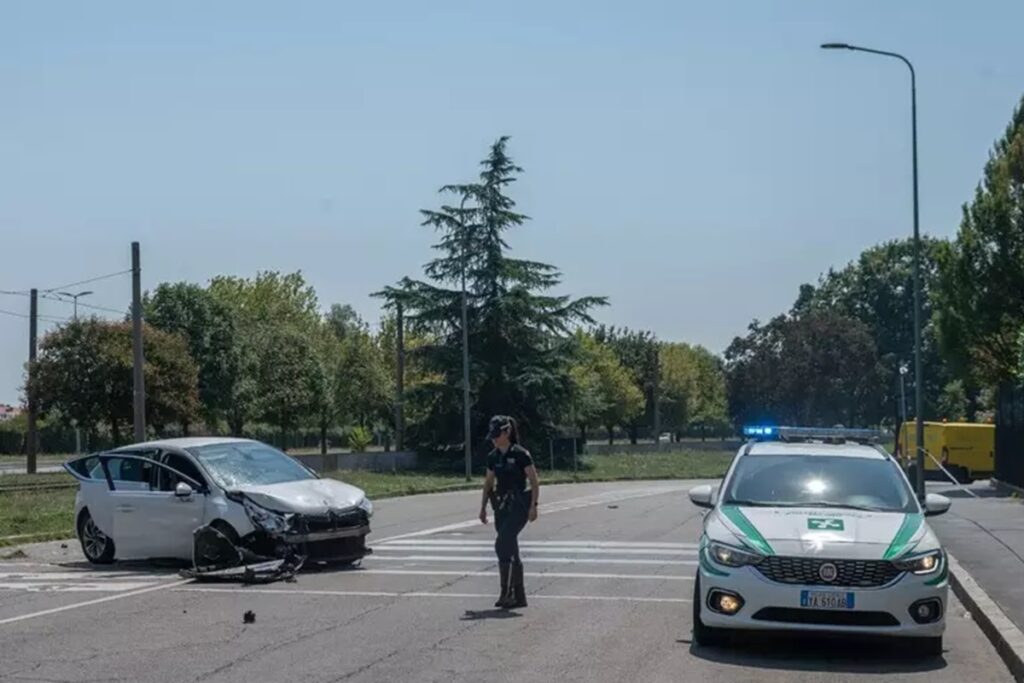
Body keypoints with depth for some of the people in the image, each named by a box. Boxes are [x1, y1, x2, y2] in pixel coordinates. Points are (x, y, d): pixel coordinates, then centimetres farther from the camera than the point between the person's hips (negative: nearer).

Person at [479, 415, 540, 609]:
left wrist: (533, 506, -15)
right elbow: (489, 483, 19)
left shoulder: (520, 454, -10)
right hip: (501, 505, 7)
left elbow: (534, 481, -9)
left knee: (502, 544, -18)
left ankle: (507, 592, -15)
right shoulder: (493, 457, 9)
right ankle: (519, 596, 13)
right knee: (510, 549, 7)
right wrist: (483, 507, 16)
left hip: (518, 505, -7)